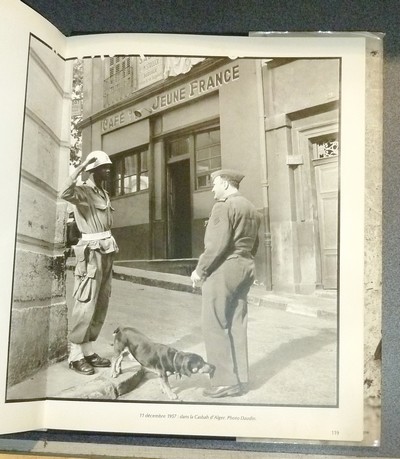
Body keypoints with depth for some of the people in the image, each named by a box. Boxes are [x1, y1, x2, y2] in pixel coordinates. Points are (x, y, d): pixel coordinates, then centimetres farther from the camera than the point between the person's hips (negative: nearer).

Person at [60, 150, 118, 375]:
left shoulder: (104, 193, 18)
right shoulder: (83, 191, -7)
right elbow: (65, 193, -31)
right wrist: (81, 167, -25)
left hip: (107, 250, 9)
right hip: (92, 251, -9)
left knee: (101, 304, 9)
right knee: (86, 304, -9)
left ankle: (88, 350, 17)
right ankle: (75, 355, 0)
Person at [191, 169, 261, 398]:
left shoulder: (224, 206, -12)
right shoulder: (252, 209, 16)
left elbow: (217, 244, -19)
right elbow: (254, 244, 16)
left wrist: (200, 270, -11)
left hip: (223, 269, -9)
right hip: (246, 268, 9)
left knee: (215, 325, -2)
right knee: (237, 325, 12)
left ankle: (226, 381, 2)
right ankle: (240, 378, 17)